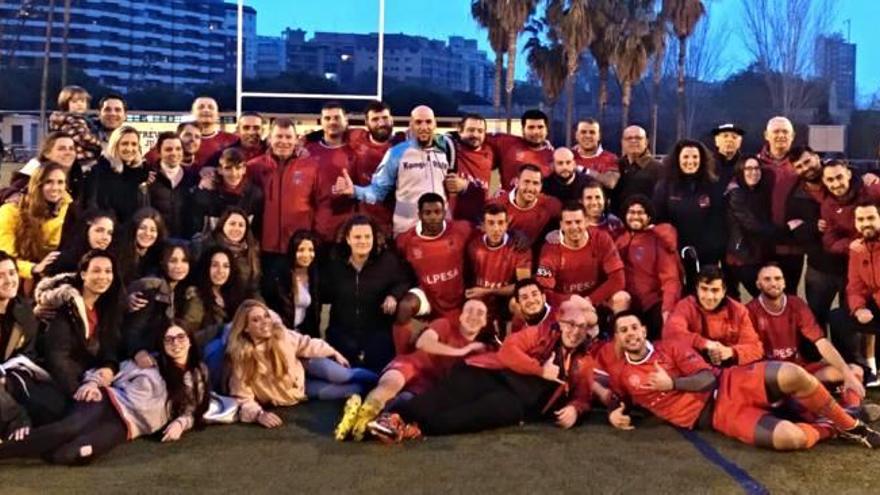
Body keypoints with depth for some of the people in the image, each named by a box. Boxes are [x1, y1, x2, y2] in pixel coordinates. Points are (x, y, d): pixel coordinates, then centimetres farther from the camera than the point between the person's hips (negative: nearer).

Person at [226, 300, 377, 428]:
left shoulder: (279, 333, -20)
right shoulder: (240, 360, -30)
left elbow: (306, 344, -2)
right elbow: (243, 399, -26)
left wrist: (334, 353, 7)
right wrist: (259, 415, -45)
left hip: (303, 370, 2)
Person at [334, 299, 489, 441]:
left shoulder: (478, 349, 19)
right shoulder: (445, 325, 9)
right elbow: (422, 342, -10)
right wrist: (459, 352, -9)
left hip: (430, 384, 2)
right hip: (414, 364, -1)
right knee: (391, 382, -38)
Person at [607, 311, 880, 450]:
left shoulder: (670, 347, 6)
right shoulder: (619, 374, 6)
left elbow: (707, 378, 0)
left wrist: (671, 384, -12)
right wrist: (613, 412, -2)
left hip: (729, 385, 2)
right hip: (716, 416, -2)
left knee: (792, 375, -29)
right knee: (789, 438, -31)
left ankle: (849, 424, -4)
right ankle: (828, 429, 4)